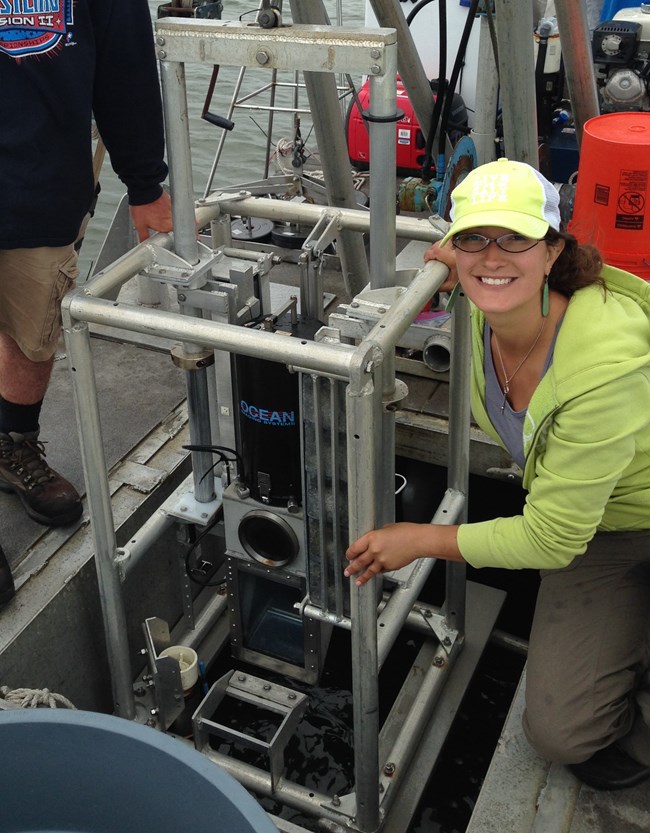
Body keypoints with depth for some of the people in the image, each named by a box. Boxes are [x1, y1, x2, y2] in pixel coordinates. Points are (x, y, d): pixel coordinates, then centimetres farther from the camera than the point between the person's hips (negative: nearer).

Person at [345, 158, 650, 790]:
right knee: (560, 732, -6)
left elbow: (551, 537, -26)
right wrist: (464, 276, -4)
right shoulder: (483, 318, -14)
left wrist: (422, 541, -15)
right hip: (593, 530, 5)